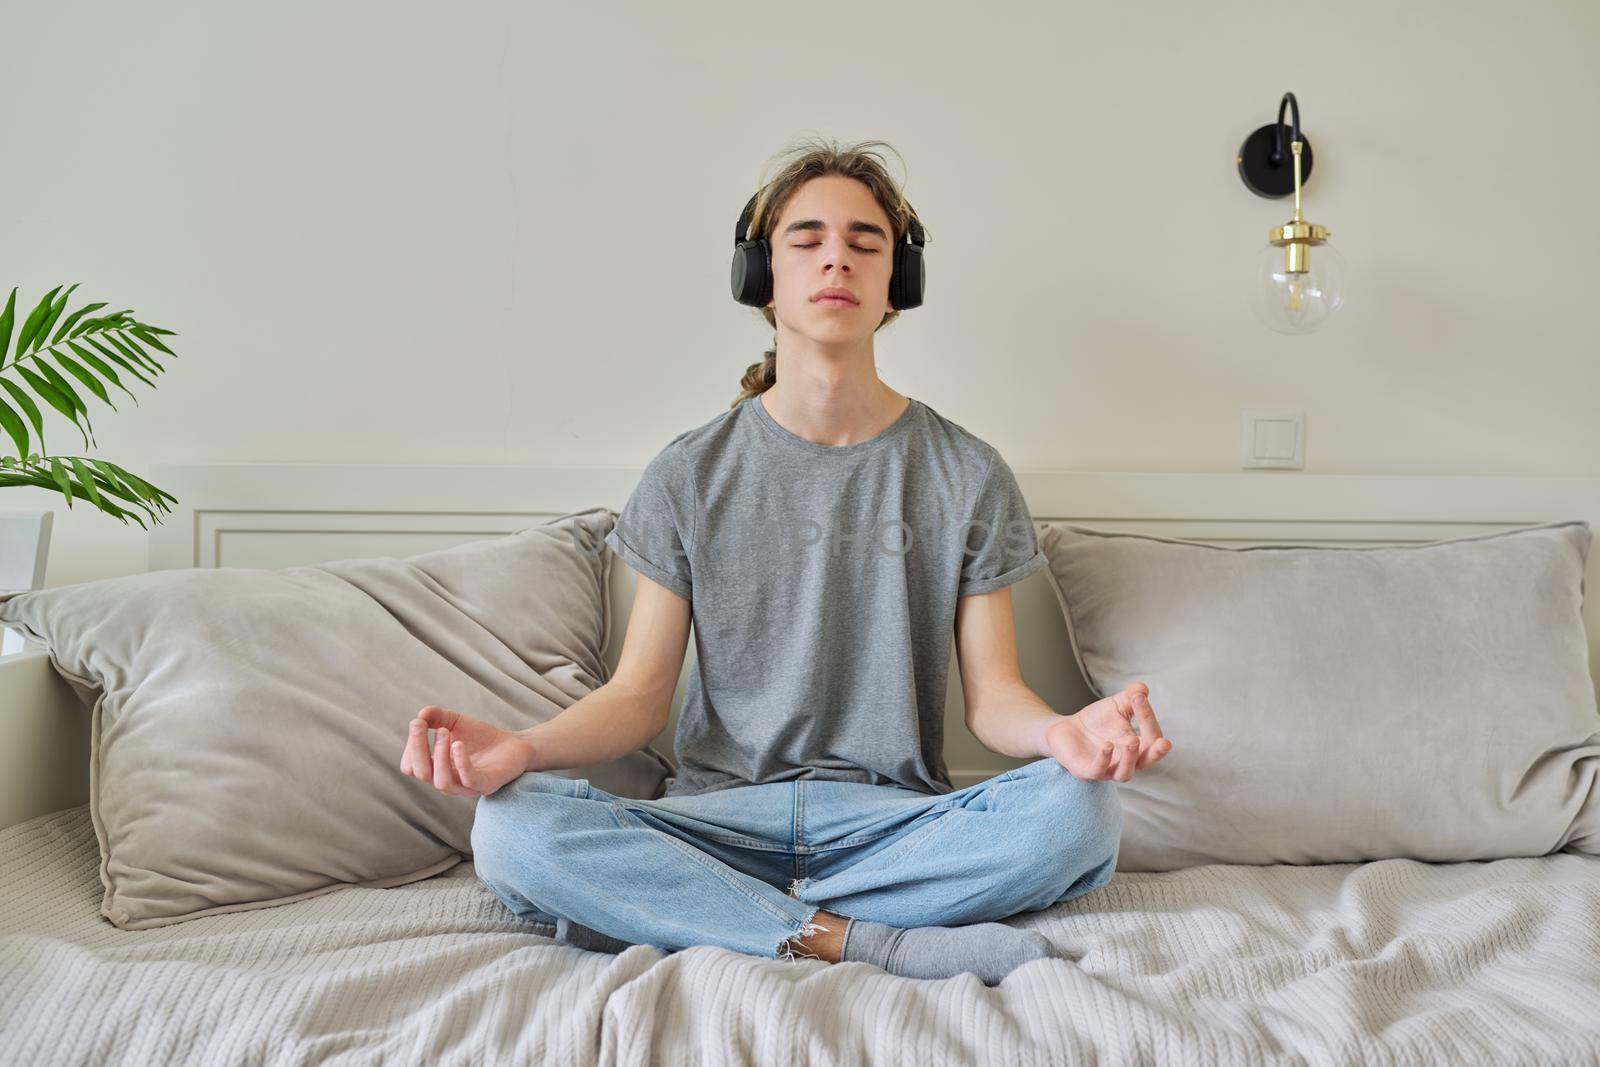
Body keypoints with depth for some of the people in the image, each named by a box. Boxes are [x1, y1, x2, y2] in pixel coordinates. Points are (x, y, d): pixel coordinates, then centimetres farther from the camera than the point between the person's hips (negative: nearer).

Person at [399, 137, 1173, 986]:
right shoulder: (689, 476, 4)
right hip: (722, 813, 0)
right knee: (511, 828, -27)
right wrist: (521, 748, -20)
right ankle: (867, 941, -23)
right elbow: (638, 694, 2)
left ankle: (671, 912, -20)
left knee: (1079, 809, -30)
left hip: (896, 818, 1)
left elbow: (992, 695, 3)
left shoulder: (967, 476, 4)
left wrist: (1060, 731, -22)